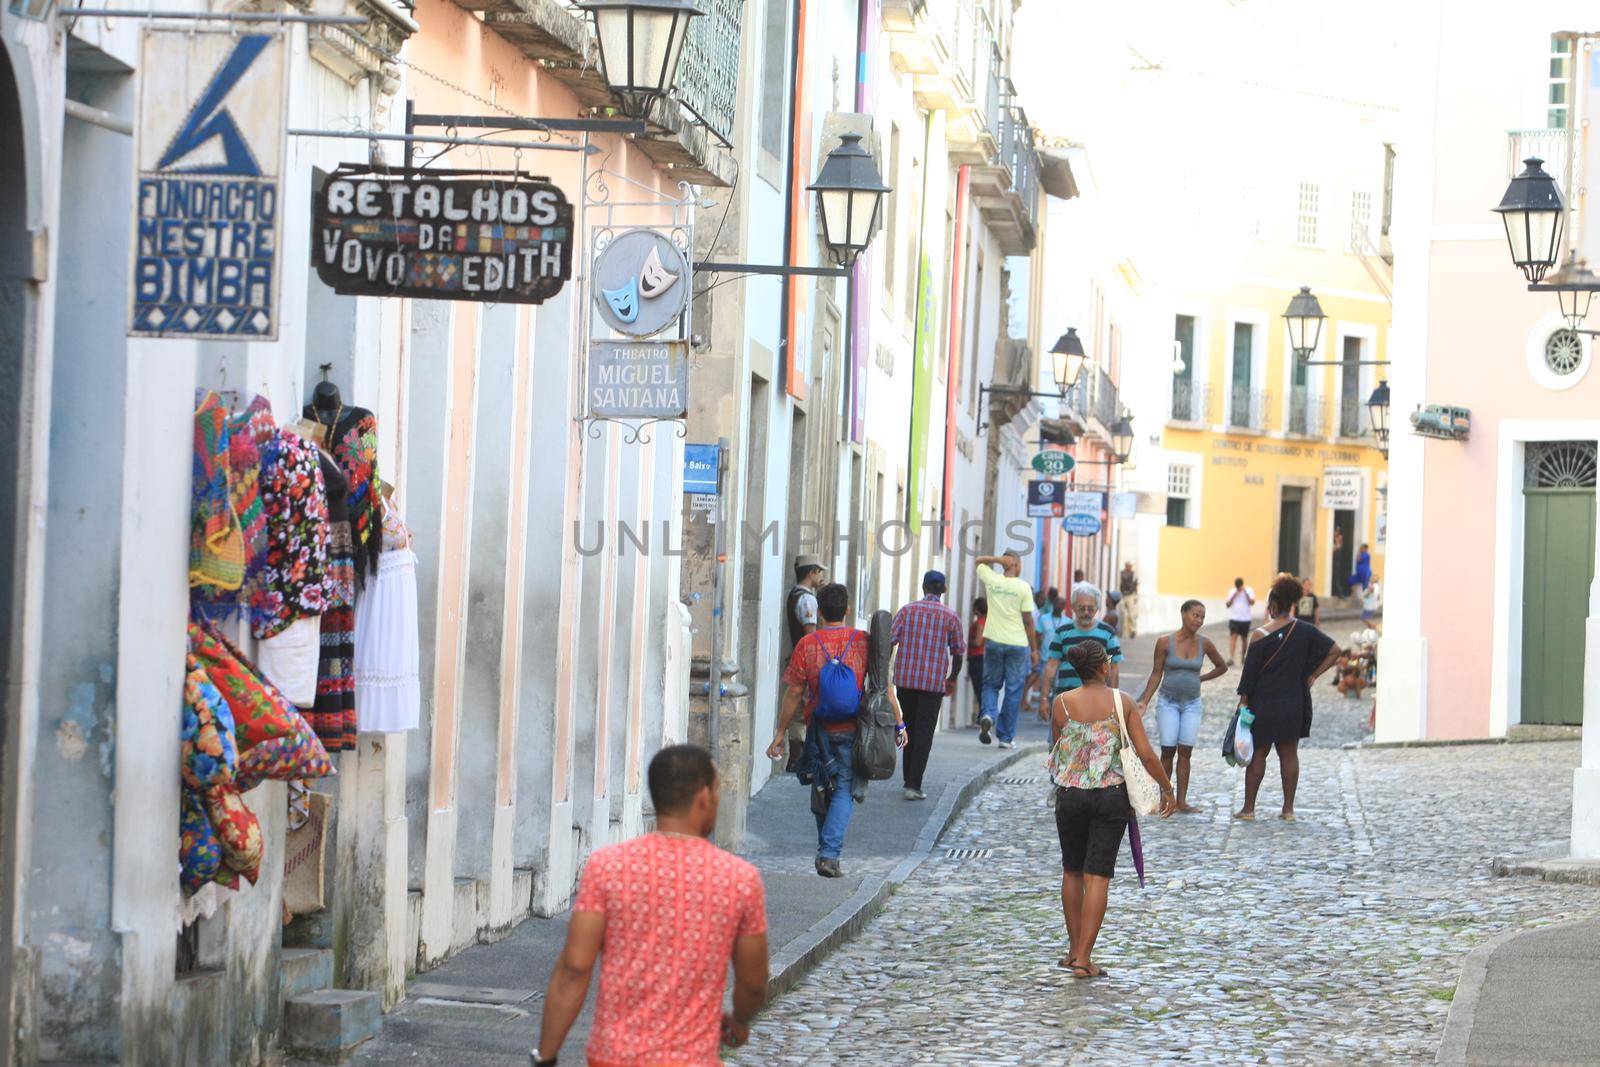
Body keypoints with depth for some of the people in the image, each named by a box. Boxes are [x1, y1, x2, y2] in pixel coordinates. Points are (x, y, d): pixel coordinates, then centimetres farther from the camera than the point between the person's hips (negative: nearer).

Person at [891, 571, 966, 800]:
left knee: (909, 728, 18)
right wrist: (952, 679, 20)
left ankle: (908, 778, 27)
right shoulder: (950, 617, -1)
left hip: (905, 679, 2)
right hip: (934, 682, -2)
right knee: (924, 733, -1)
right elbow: (958, 651, 5)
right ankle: (913, 785, -9)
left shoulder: (907, 610, 2)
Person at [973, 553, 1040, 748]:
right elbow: (1028, 621, -6)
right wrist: (1034, 650, 2)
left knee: (991, 684, 16)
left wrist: (999, 559, 2)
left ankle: (988, 715, -13)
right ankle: (1006, 736, 7)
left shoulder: (992, 580, -1)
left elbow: (979, 561, 19)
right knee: (1013, 691, 6)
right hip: (1018, 644, -2)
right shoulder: (1023, 587, -8)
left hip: (993, 642, 2)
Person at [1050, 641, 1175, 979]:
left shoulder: (1062, 703, -5)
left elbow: (1055, 752, 5)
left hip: (1070, 795, 1)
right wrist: (1168, 789, 7)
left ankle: (1074, 948, 25)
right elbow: (1146, 754, -5)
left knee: (1072, 871, 19)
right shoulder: (1121, 701, -6)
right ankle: (1083, 957, -4)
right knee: (1098, 876, 0)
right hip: (1111, 796, -1)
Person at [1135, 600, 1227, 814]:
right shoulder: (1165, 642, -6)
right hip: (1168, 703, -2)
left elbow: (1222, 667, 17)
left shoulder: (1204, 644, 0)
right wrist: (1144, 702, -5)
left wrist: (1200, 679, 10)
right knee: (1168, 750, -6)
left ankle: (1182, 801, -1)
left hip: (1192, 704, 2)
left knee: (1185, 752, -3)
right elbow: (1156, 674, 0)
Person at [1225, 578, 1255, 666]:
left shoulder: (1249, 591, 0)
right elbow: (1228, 604, -2)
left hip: (1245, 619, 0)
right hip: (1234, 618, 0)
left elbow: (1252, 603, -13)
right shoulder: (1232, 592, 4)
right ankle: (1230, 658, -21)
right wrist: (1234, 595, -12)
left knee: (1244, 639, 11)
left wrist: (1245, 593, -18)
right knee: (1233, 637, -13)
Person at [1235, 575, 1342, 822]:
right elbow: (1334, 651, 3)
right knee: (1289, 754, 8)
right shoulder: (1305, 631, 0)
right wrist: (1313, 676, 6)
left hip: (1264, 704, -4)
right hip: (1294, 705, 4)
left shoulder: (1261, 635, -12)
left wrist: (1243, 701, -2)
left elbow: (1250, 672, -9)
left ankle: (1249, 808, 8)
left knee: (1257, 753, 4)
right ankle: (1288, 808, 9)